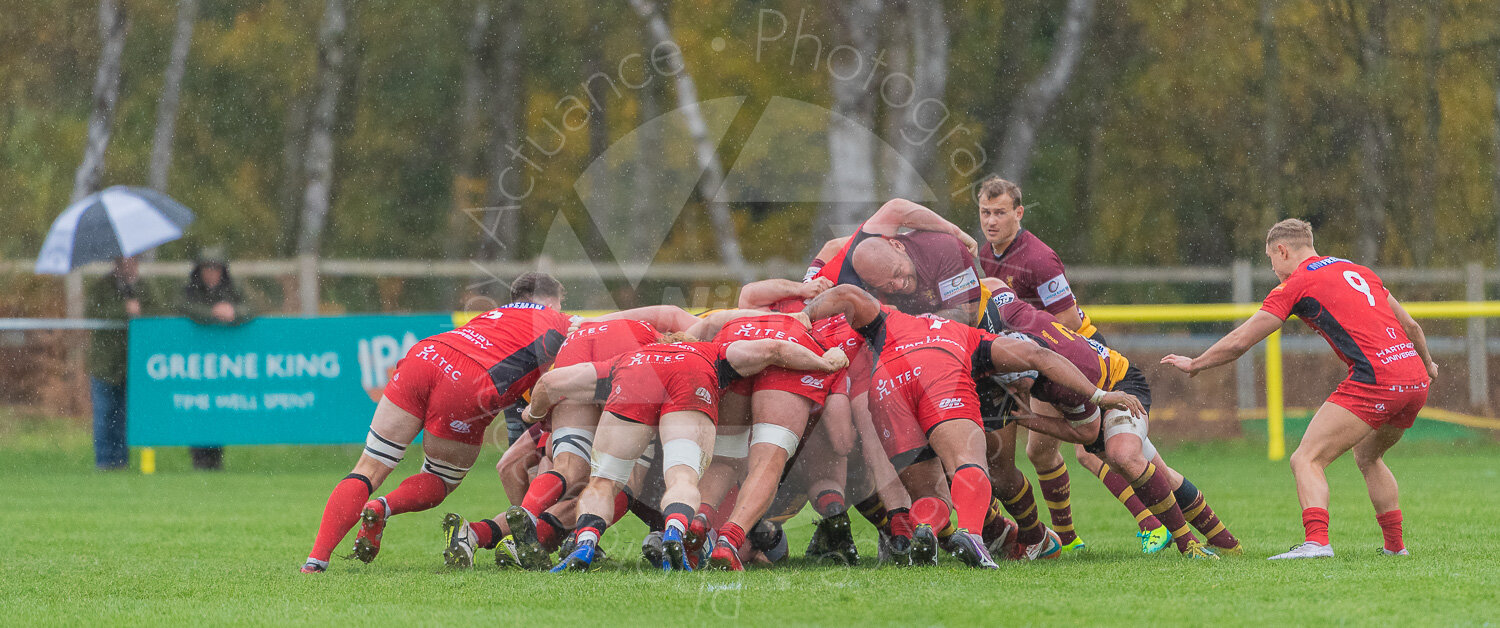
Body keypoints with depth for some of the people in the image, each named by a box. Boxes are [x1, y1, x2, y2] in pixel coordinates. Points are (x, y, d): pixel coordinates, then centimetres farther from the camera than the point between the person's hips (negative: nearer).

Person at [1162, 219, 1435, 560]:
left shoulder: (1297, 283, 3)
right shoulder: (1358, 270, 23)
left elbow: (1240, 341, 4)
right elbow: (1408, 323, 28)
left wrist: (1194, 363, 19)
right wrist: (1428, 363, 46)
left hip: (1374, 379, -8)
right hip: (1415, 379, 8)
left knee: (1306, 460, -7)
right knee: (1368, 457, 30)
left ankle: (1316, 541, -28)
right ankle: (1395, 545, 26)